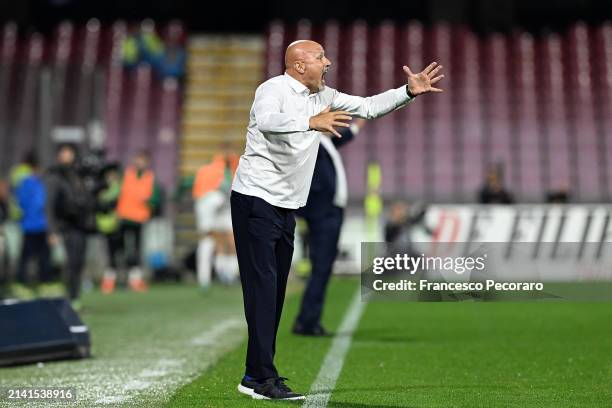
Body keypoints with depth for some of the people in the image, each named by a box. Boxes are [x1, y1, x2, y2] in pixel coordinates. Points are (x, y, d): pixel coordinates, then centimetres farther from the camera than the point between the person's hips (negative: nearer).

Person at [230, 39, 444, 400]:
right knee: (263, 287, -13)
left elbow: (368, 107, 15)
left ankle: (255, 376, 13)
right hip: (256, 199, -9)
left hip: (287, 207, 9)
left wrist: (410, 91, 3)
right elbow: (267, 121, -35)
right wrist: (311, 122, -50)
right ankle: (264, 378, -15)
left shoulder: (322, 97, 13)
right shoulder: (273, 90, -13)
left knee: (276, 291, 8)